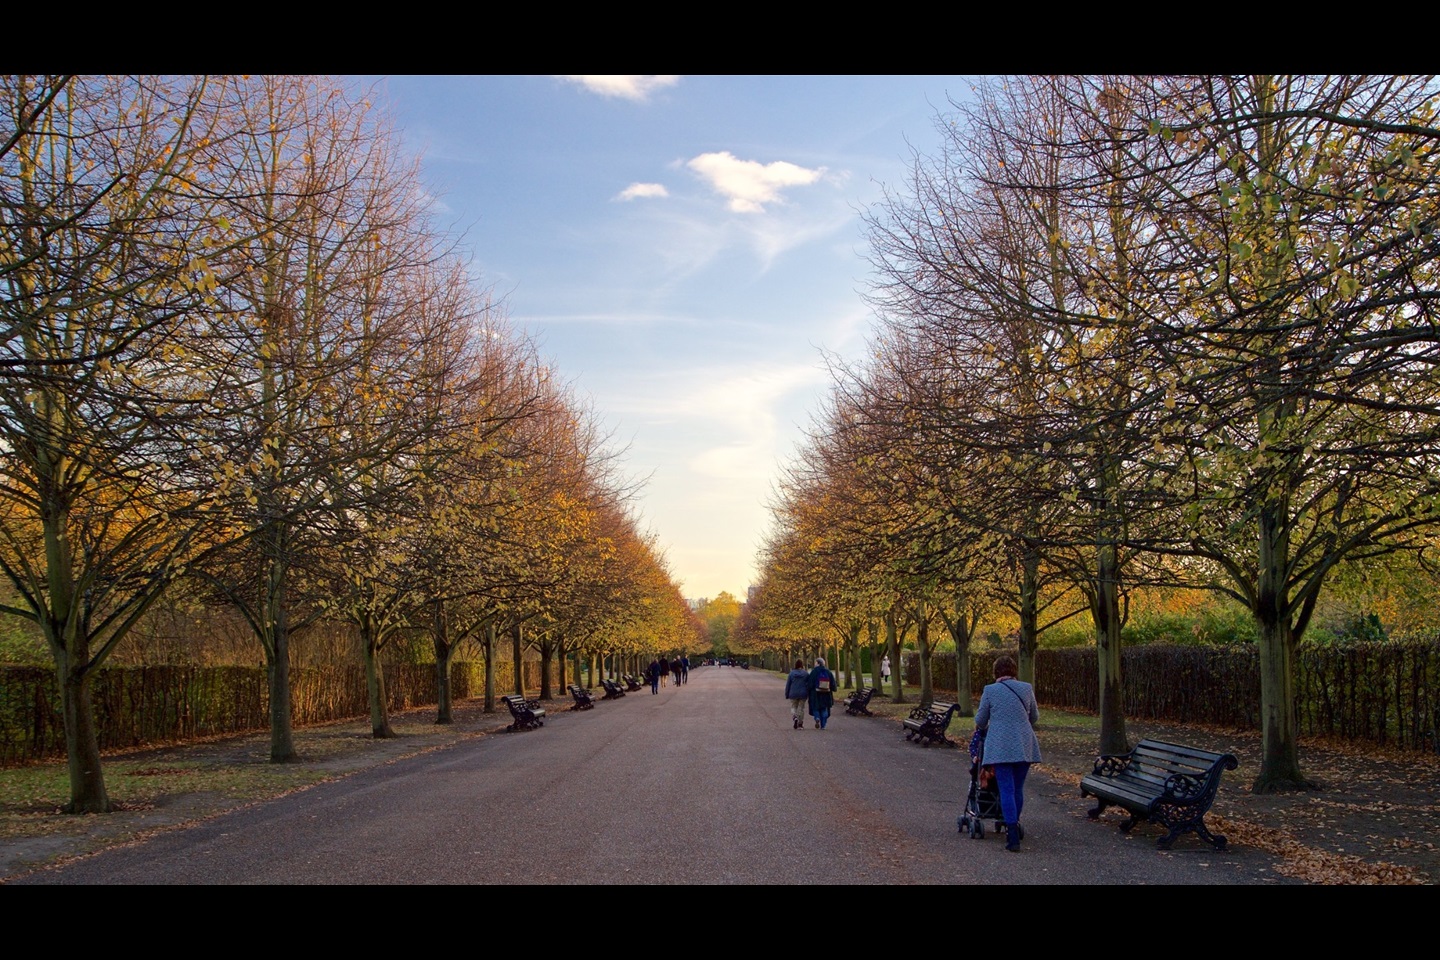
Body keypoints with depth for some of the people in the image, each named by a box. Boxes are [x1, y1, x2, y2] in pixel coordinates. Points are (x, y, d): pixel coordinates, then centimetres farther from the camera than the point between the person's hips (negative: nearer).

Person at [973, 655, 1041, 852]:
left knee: (1006, 790, -3)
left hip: (1000, 747, -3)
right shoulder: (1026, 688, 5)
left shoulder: (989, 690, -2)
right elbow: (1034, 718, 17)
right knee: (1018, 788, 16)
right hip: (1024, 746, 3)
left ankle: (1013, 837, -8)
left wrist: (983, 728, 30)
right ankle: (1015, 826, 30)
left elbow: (980, 721, 7)